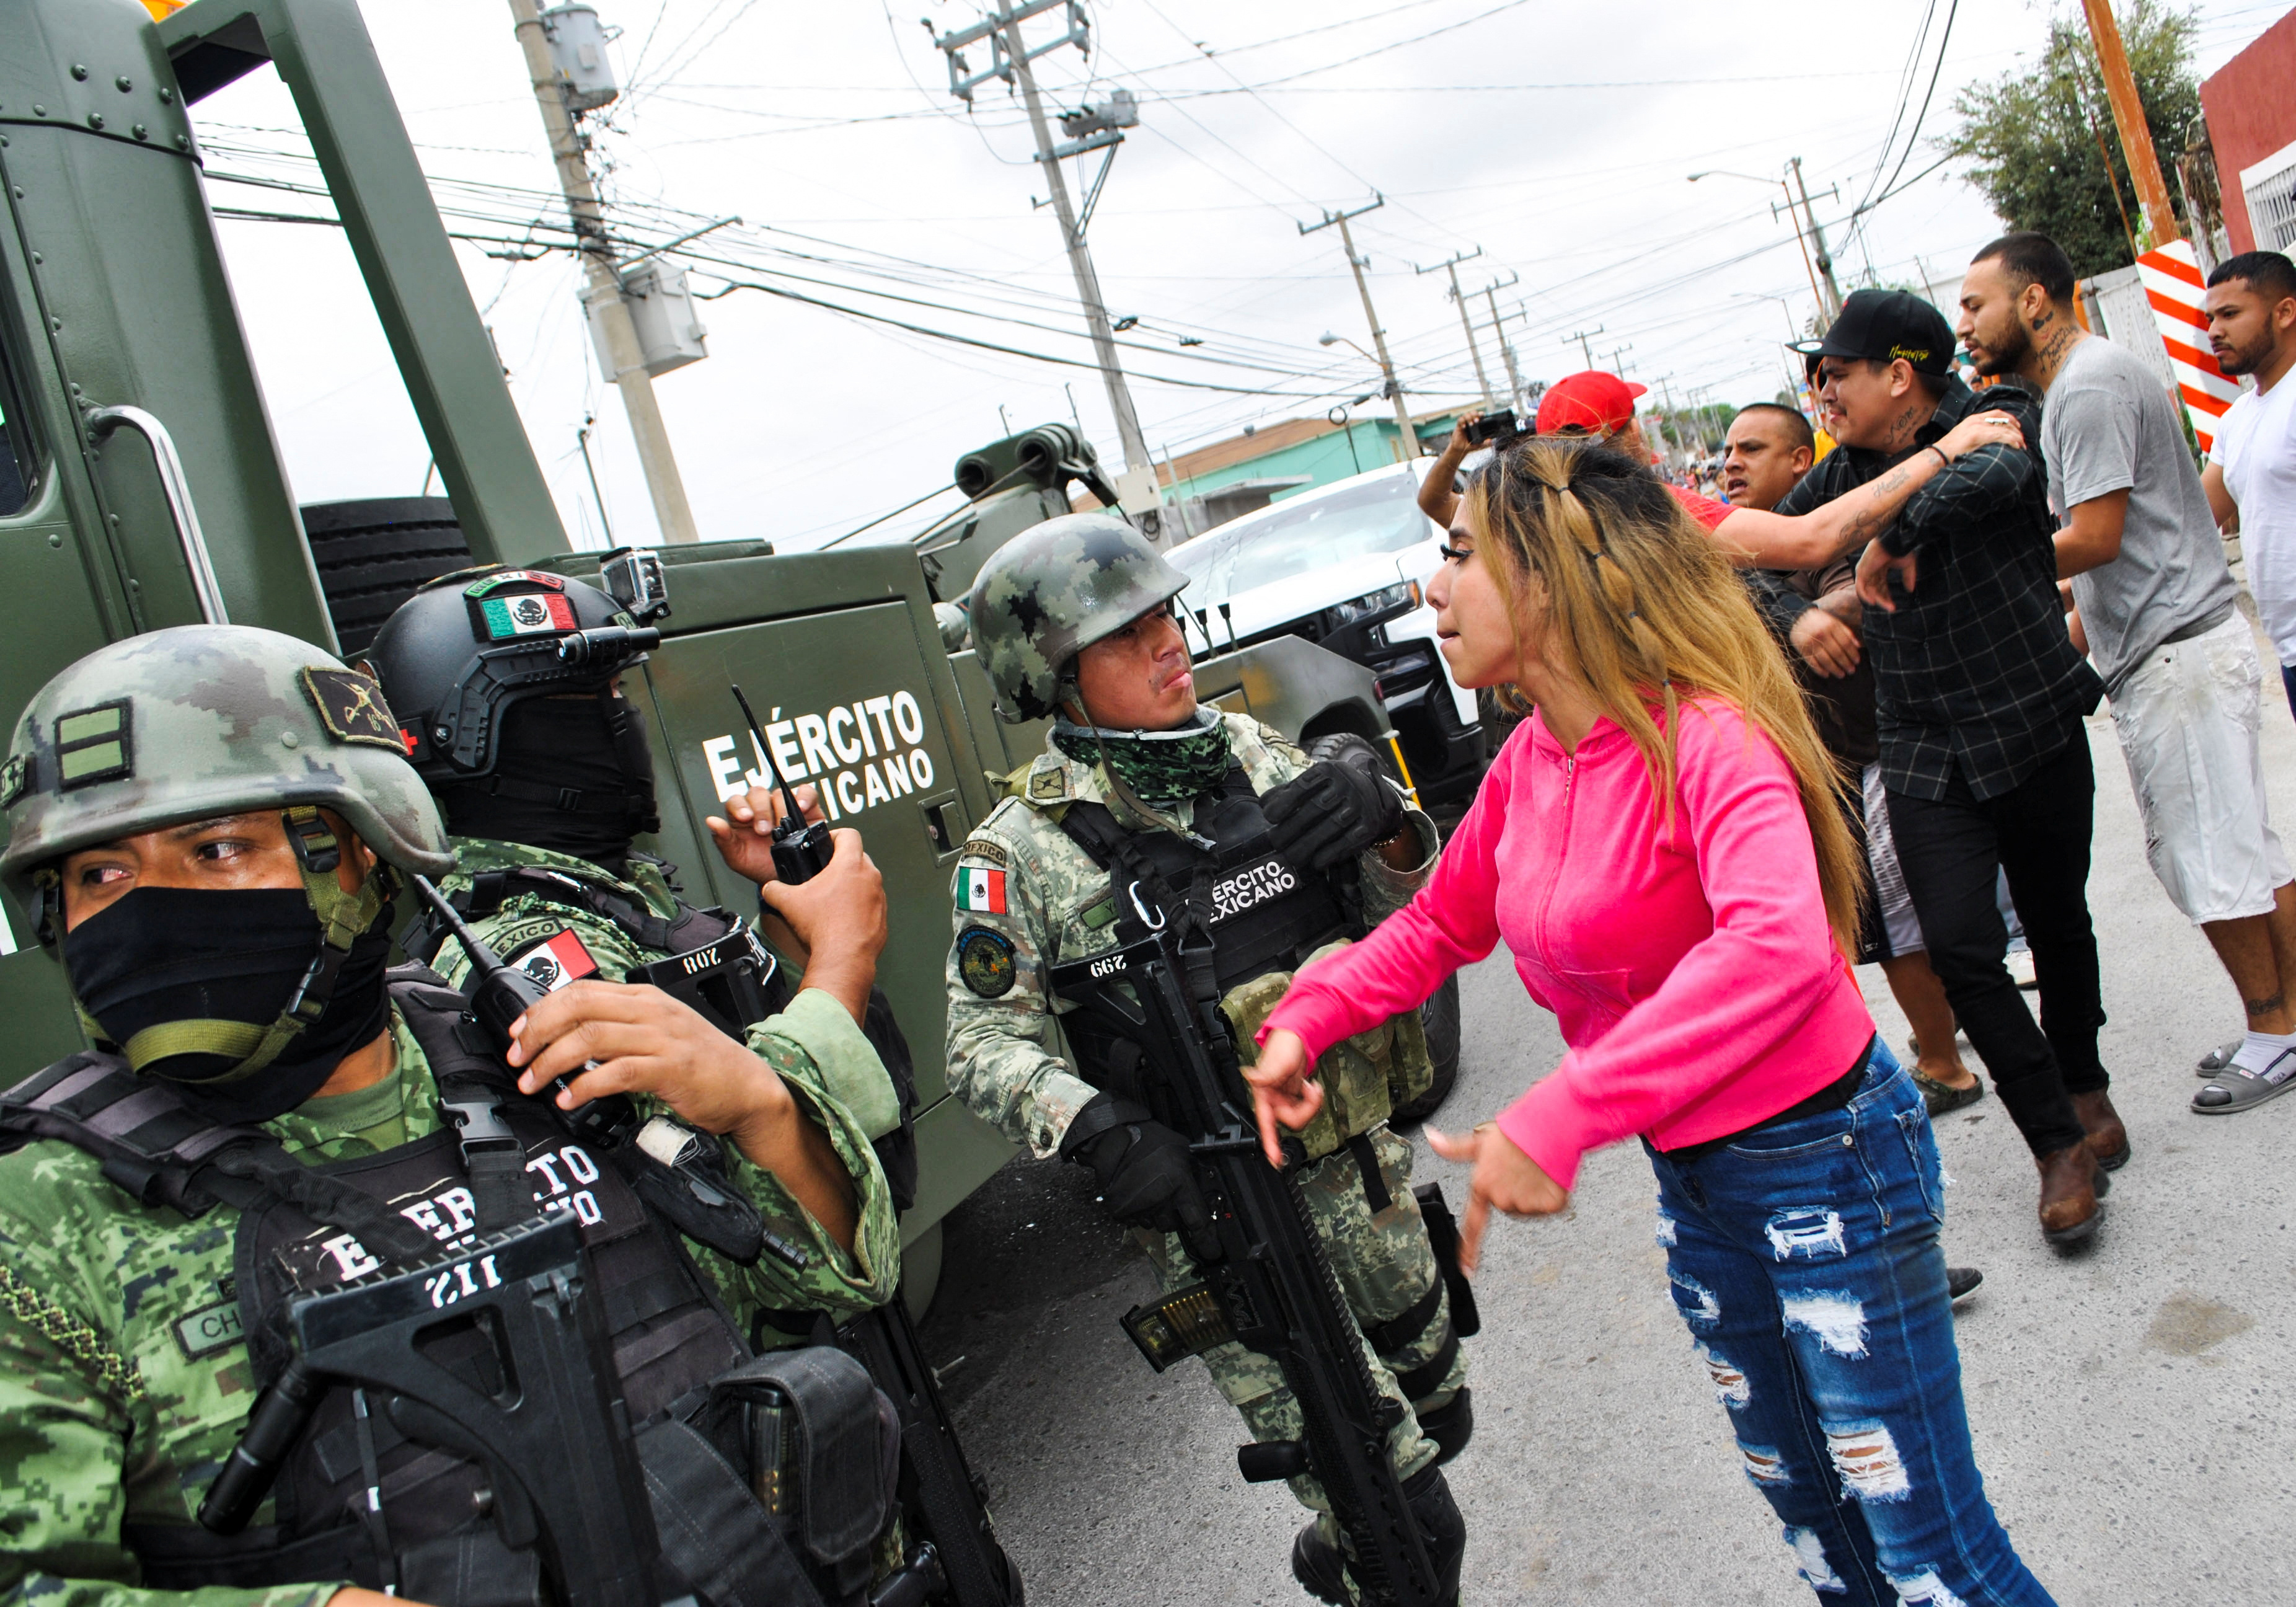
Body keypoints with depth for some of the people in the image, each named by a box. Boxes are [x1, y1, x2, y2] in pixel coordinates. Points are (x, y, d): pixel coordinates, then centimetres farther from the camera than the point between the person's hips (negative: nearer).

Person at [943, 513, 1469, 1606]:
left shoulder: (1250, 751, 1)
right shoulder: (1023, 849, -12)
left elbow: (1411, 917, 6)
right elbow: (984, 1047, -10)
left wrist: (1387, 828, -16)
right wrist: (1093, 1126, -27)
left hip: (1364, 1174, 6)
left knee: (1436, 1422, 26)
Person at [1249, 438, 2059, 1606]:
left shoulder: (1705, 739, -25)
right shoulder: (1526, 765, -2)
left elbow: (1779, 948, -43)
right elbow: (1438, 926, 12)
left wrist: (1560, 1118, -47)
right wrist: (1306, 1019, -4)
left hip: (1825, 1159, -7)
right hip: (1691, 1178, 8)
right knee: (1803, 1501, 25)